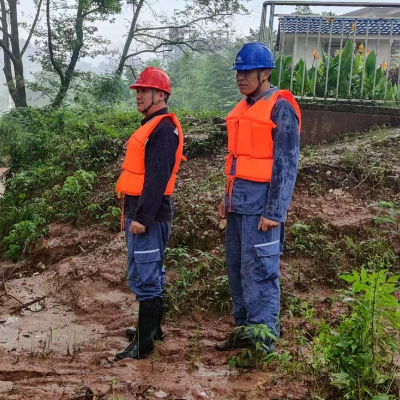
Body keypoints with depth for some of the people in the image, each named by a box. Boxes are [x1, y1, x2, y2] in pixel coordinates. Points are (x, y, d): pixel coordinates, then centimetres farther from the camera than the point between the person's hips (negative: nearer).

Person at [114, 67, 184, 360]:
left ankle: (144, 343, 4)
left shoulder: (163, 129, -15)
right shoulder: (152, 126, 17)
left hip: (148, 214, -11)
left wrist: (142, 217, -25)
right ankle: (152, 328, 32)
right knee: (150, 275, 19)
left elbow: (157, 178, -23)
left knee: (144, 278, -5)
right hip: (141, 211, 11)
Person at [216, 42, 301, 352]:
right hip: (239, 202, 9)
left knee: (260, 270, -5)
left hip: (261, 203, -9)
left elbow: (286, 164, -14)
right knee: (237, 267, 13)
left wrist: (274, 211, -17)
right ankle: (245, 328, 25)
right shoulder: (244, 108, 16)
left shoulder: (280, 108, -9)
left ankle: (264, 337, 5)